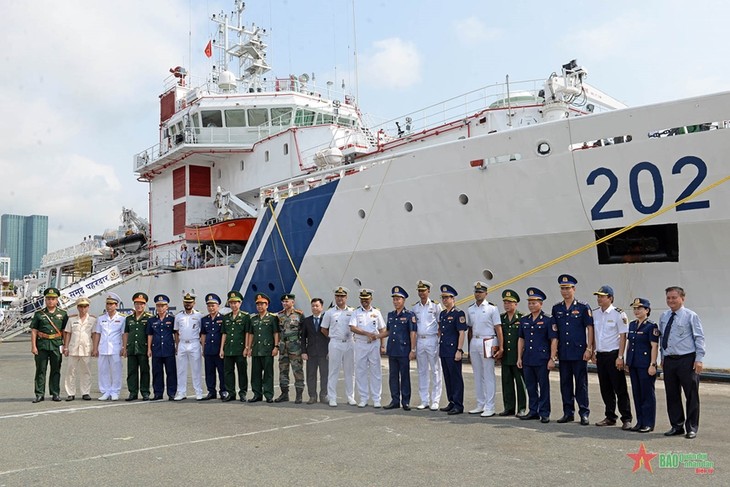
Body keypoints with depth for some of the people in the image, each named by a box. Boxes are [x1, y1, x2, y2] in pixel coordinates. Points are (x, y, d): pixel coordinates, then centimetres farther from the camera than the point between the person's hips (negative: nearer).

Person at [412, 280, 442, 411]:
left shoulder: (436, 305, -1)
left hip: (432, 340, -4)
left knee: (435, 371, -1)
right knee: (422, 371, 8)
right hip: (419, 340, 4)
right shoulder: (414, 307, 10)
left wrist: (440, 339, -6)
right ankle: (424, 401, 15)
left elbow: (440, 324, 1)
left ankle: (435, 401, 5)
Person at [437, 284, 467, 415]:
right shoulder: (442, 314, 14)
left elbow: (461, 333, -13)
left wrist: (459, 350, -17)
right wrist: (439, 347, 18)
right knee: (447, 378, 12)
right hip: (444, 351, 8)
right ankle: (451, 402, 21)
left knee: (456, 378, -3)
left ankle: (458, 405, 3)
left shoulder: (459, 313, -9)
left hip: (453, 351, -8)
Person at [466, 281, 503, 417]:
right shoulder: (470, 309, 12)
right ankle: (480, 405, 20)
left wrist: (501, 347, -14)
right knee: (478, 375, 11)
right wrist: (469, 349, 15)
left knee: (488, 375, -3)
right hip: (474, 342, 6)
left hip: (487, 342, -6)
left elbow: (498, 329, -8)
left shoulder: (492, 308, -4)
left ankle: (489, 407, 1)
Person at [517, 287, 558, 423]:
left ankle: (544, 413, 10)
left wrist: (552, 359, -12)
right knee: (531, 387, 11)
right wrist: (519, 357, 10)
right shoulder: (523, 320, 11)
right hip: (527, 360, 5)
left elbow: (554, 340, -7)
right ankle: (533, 411, 21)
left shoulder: (548, 320, -5)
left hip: (542, 360, -5)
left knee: (544, 386, 2)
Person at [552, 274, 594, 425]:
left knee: (581, 383, 0)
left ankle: (584, 413, 8)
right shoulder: (556, 308, 9)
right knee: (565, 383, 9)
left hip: (579, 352, -4)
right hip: (563, 353, 4)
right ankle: (568, 412, 18)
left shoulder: (583, 307, -2)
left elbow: (589, 328, -3)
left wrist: (589, 348, -9)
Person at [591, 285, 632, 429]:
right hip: (600, 355, 6)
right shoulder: (595, 313, 8)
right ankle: (610, 417, 21)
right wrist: (593, 352, 11)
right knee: (605, 388, 11)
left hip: (613, 355, -6)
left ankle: (626, 419, 6)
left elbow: (623, 336, -10)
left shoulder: (618, 314, -9)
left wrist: (620, 357, -14)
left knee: (620, 388, -2)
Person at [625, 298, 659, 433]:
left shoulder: (651, 326, -9)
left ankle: (648, 423, 8)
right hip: (633, 365, 7)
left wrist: (652, 364, -16)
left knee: (647, 394, 1)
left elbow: (654, 346, -12)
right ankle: (640, 422, 20)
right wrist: (627, 362, 16)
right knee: (636, 393, 11)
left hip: (645, 365, -7)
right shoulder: (632, 325, 12)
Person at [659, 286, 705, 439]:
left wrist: (699, 359, -12)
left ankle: (691, 428, 14)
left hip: (687, 360, -5)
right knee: (672, 395, 10)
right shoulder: (664, 317, 11)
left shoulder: (691, 316, -5)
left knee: (691, 395, 3)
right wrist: (663, 358, 15)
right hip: (669, 361, 5)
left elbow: (699, 338, -6)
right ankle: (677, 426, 22)